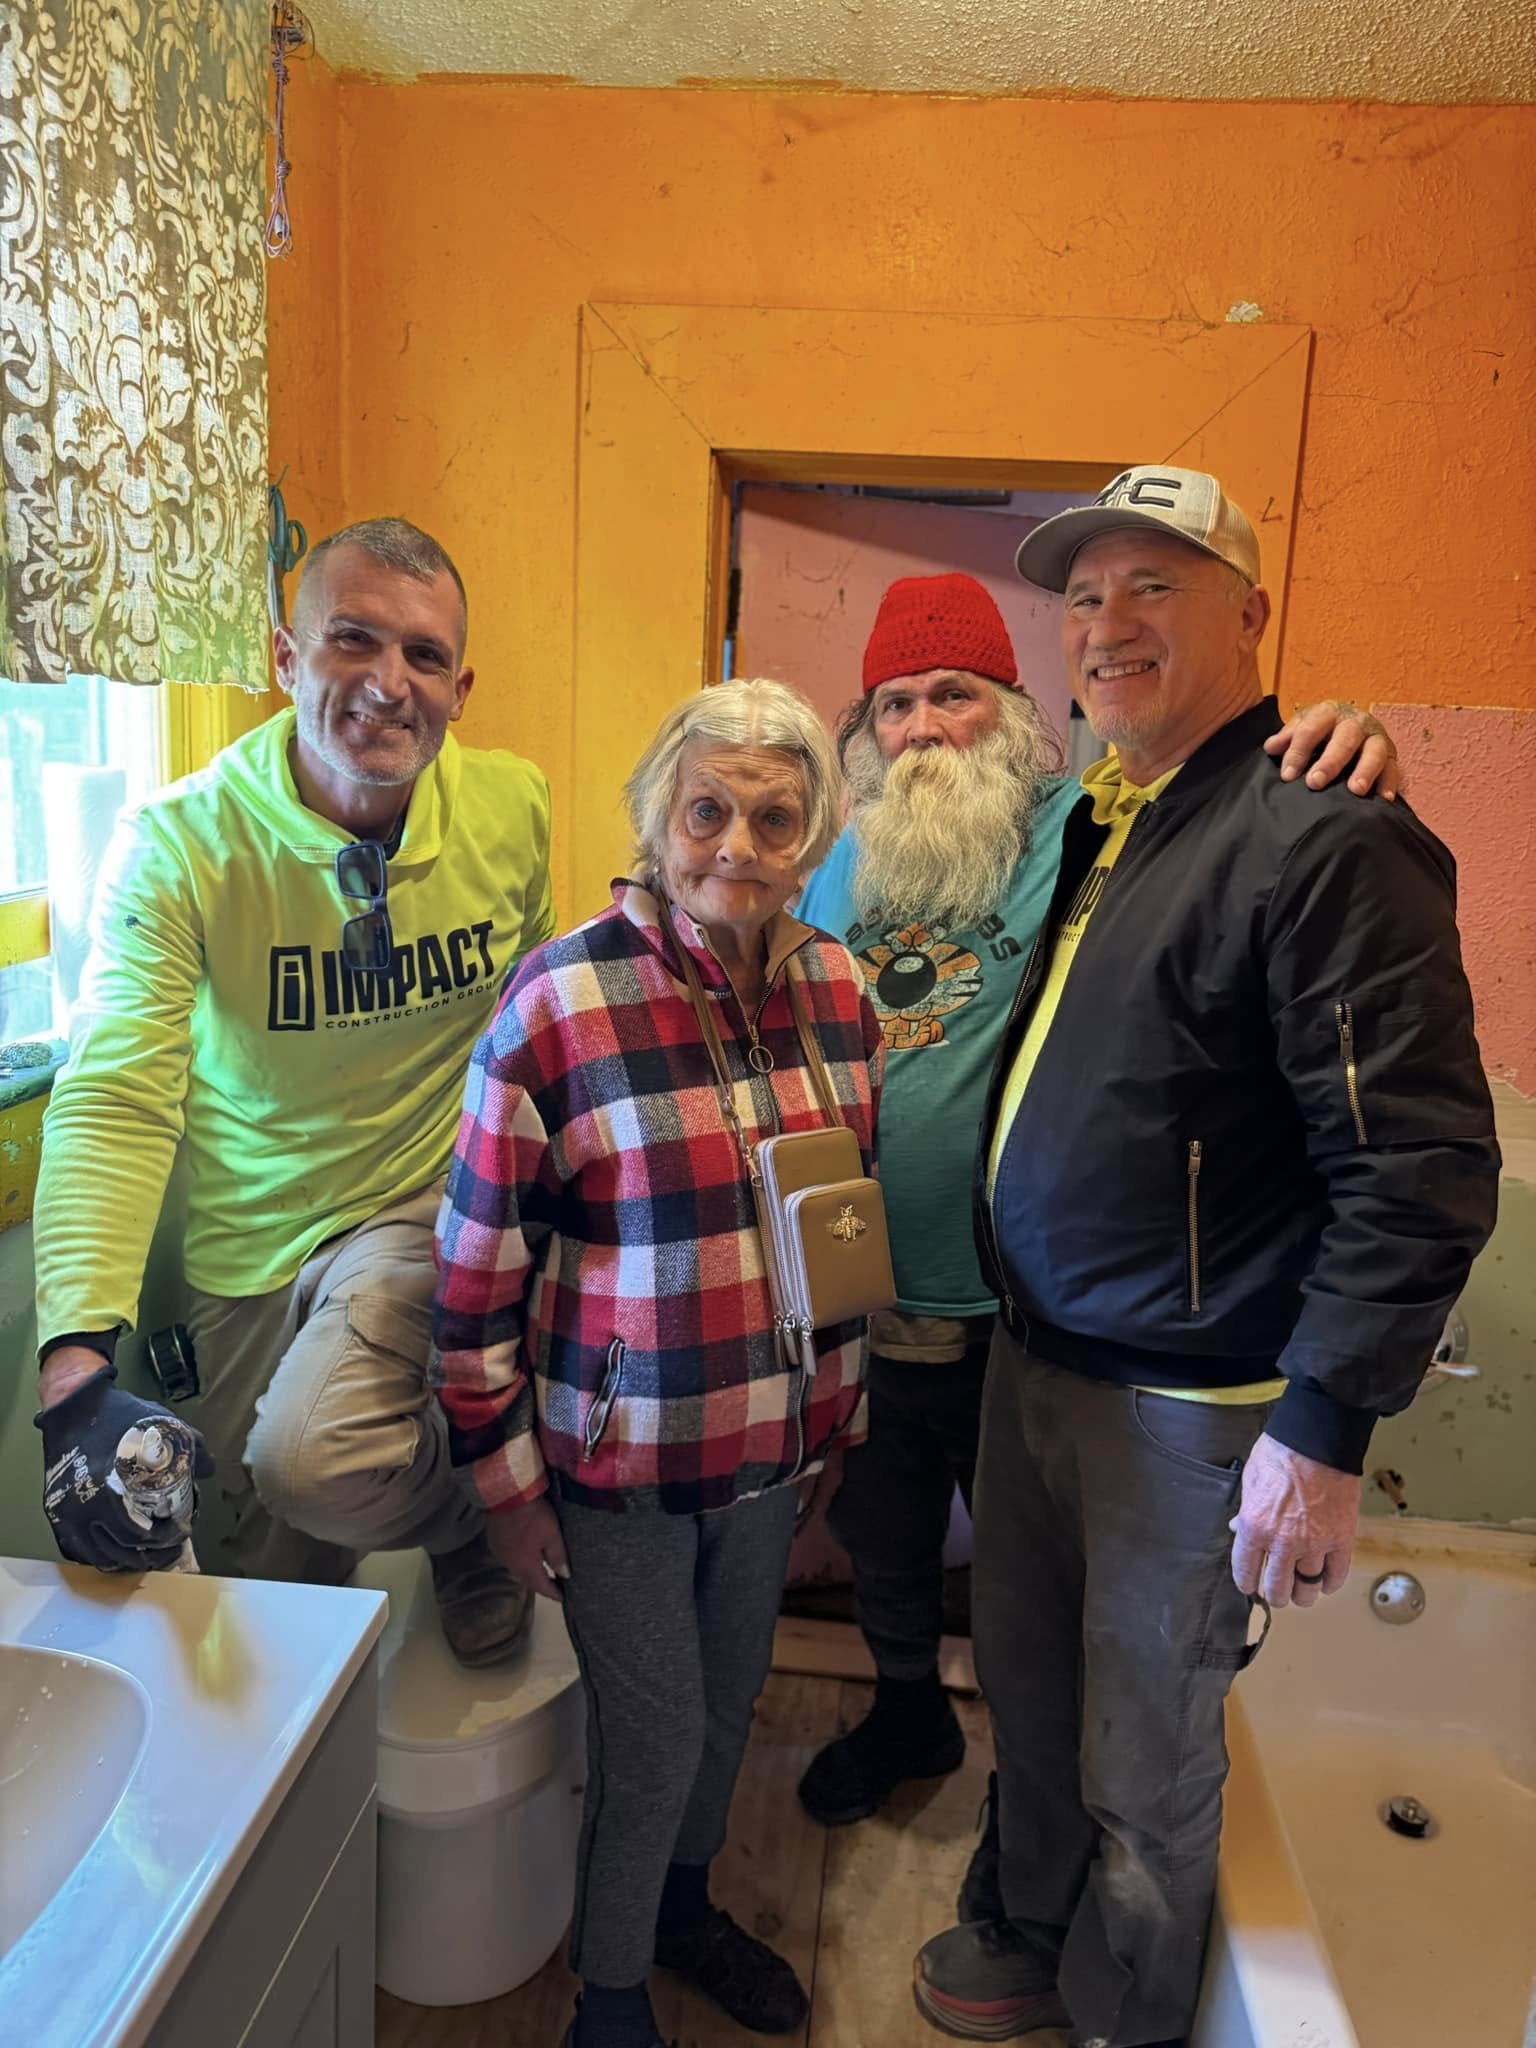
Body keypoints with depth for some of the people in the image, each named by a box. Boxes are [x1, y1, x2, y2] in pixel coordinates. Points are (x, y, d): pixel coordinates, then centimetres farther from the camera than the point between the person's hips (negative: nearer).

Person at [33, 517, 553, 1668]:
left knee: (311, 1456, -26)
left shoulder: (513, 810, -9)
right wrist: (79, 1365, -39)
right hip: (253, 1245, 1)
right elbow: (115, 1102, -27)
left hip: (437, 1207, 0)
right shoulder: (180, 847, -18)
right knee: (275, 1579, 12)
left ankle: (480, 1518, 7)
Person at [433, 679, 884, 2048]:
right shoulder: (558, 1003, -20)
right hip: (621, 1460, -5)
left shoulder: (839, 986, -4)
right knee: (655, 1734, 11)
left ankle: (685, 1902, 53)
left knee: (730, 1702, 23)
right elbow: (478, 1265, -14)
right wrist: (506, 1479, -8)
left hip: (777, 1445, 5)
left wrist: (840, 1410, 14)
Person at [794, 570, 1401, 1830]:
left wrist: (1349, 744, -40)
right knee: (880, 1539, 26)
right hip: (859, 1302, 5)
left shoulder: (1084, 834, -13)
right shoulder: (845, 863, 4)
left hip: (1022, 1313, -4)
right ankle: (909, 1712, 55)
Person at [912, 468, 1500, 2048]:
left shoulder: (1328, 839, -18)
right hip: (1034, 1355, 8)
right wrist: (1019, 1320, 15)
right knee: (1027, 1696, 24)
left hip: (1190, 1408, -7)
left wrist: (1327, 1428, -20)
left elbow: (1421, 1164, -21)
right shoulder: (1097, 820, 9)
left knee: (1145, 1760, 14)